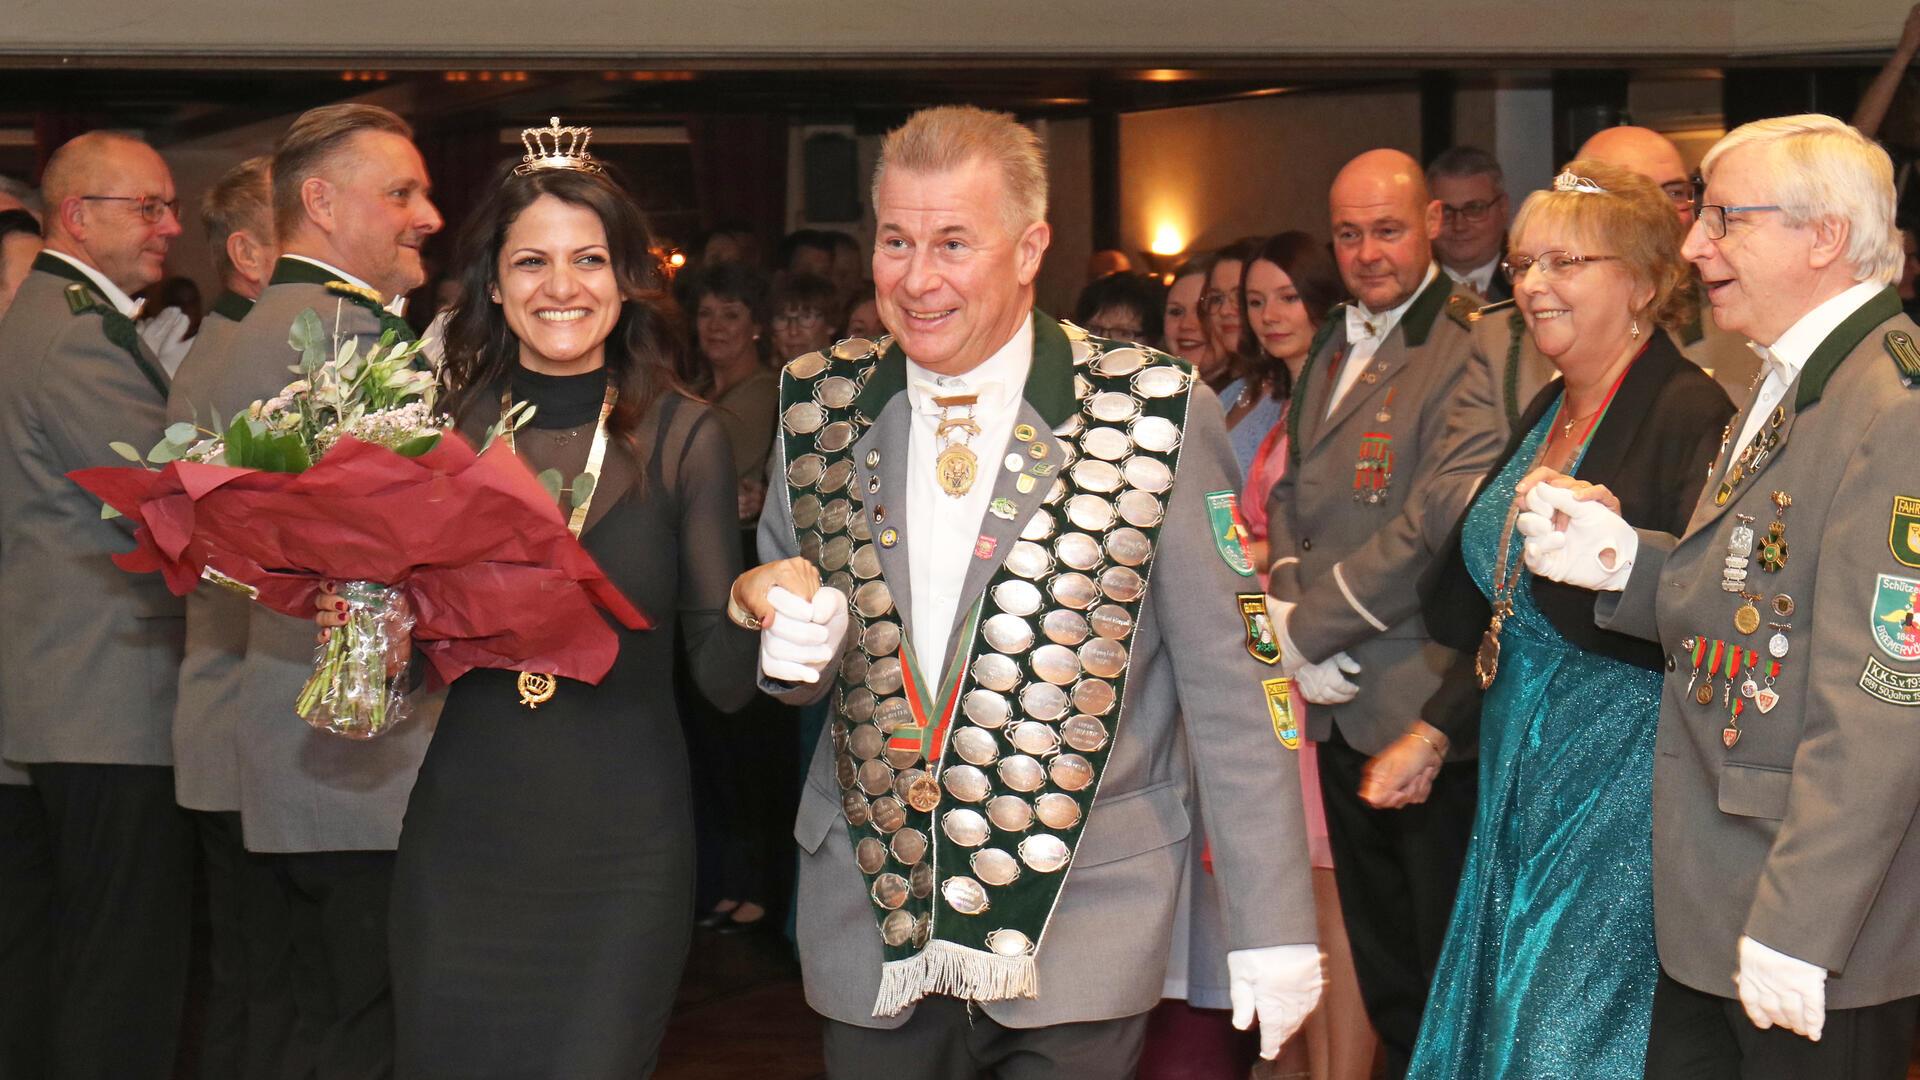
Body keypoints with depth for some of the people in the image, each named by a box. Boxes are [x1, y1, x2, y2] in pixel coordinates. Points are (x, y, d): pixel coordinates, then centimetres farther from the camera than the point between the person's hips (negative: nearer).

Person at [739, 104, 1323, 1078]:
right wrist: (796, 641, -11)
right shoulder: (819, 407, 3)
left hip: (1081, 936, -3)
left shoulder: (1153, 415, -9)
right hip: (871, 921, 4)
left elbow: (1229, 687, -7)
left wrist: (1271, 927, -7)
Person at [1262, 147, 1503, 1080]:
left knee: (1452, 977, 3)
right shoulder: (1331, 348, 14)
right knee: (1379, 964, 19)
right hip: (1342, 702, 8)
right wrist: (1290, 602, -3)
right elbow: (1290, 494, 17)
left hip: (1427, 711, -8)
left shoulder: (1476, 345, -15)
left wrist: (1305, 627, -14)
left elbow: (1442, 520, -22)